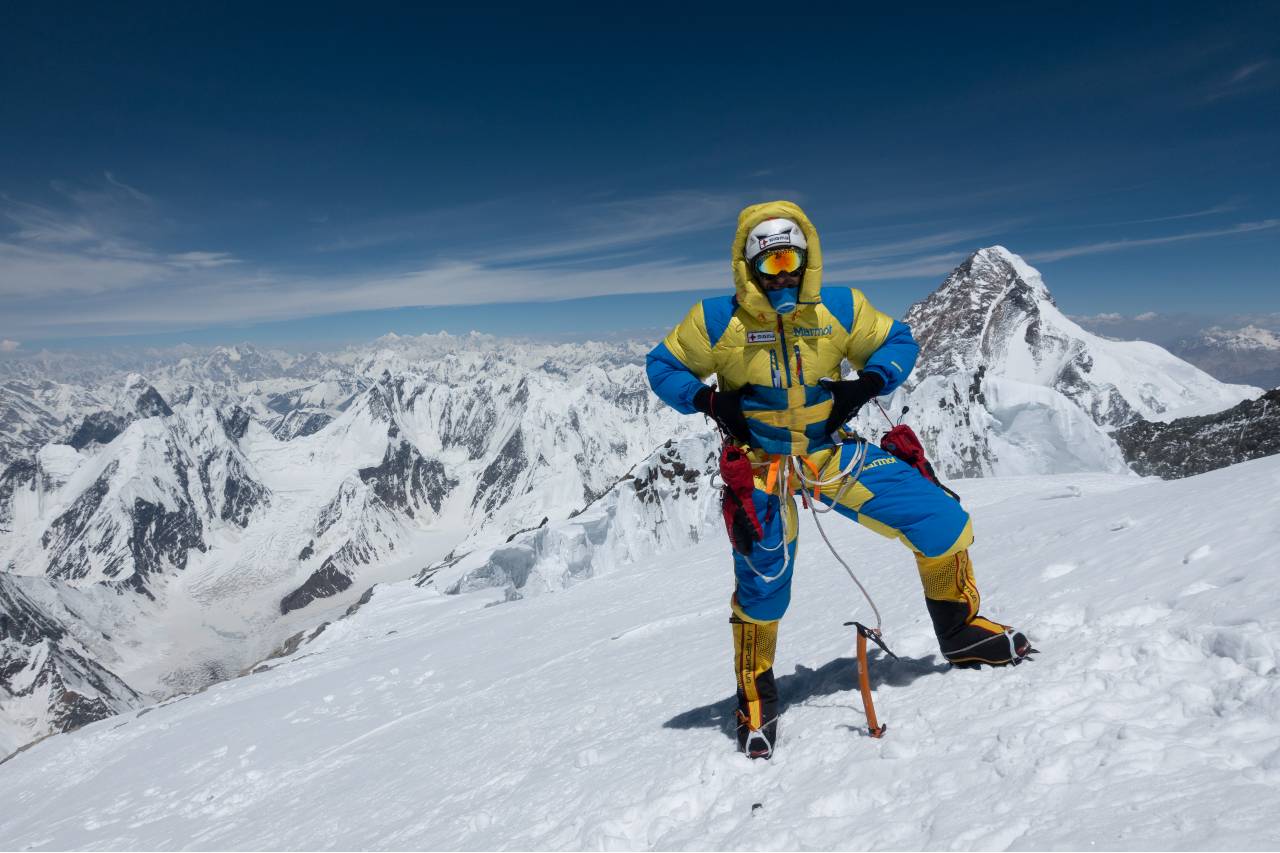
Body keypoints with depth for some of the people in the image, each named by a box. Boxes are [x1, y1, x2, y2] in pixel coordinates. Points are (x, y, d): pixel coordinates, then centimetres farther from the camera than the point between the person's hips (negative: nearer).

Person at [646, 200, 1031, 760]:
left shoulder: (840, 309, -5)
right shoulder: (717, 321, -11)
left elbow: (897, 343, 8)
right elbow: (663, 366, 0)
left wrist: (867, 385, -11)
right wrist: (709, 400, -17)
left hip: (831, 450, 3)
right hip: (761, 462, -2)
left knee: (942, 521, -3)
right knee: (762, 587, -2)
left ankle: (961, 631, 24)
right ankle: (755, 698, 25)